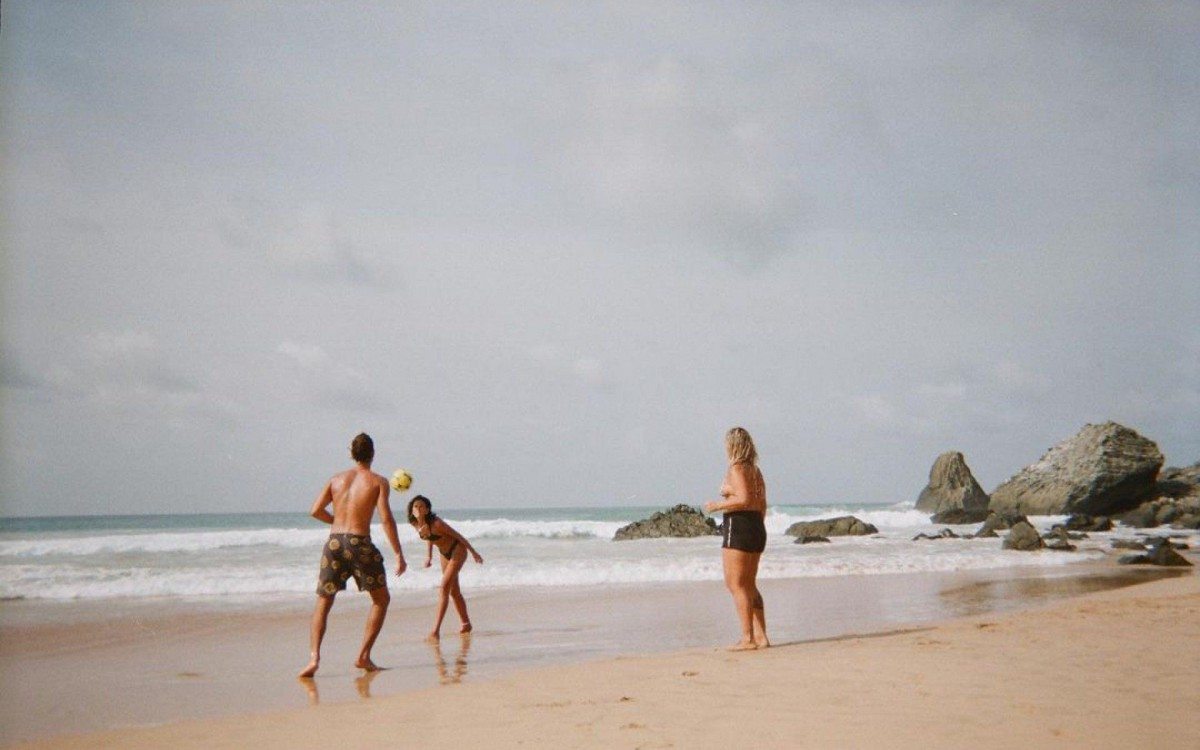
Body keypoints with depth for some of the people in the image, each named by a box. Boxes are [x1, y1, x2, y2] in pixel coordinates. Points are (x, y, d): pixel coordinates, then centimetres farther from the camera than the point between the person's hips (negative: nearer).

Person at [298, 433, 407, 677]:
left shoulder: (336, 479, 12)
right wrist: (399, 554, -8)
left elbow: (315, 511, 5)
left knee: (323, 603, 13)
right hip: (360, 544, -3)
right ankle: (363, 656, 7)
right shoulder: (378, 481, 1)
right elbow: (386, 518, -9)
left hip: (334, 542, 3)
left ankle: (315, 657, -6)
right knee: (381, 599, 15)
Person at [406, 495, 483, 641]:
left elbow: (457, 535, -19)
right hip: (445, 554, 8)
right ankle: (466, 624, 32)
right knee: (454, 592, 15)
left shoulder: (436, 523, -30)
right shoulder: (416, 524, -10)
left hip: (457, 551, -8)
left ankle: (436, 630, -22)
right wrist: (429, 555, 10)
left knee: (444, 588, -18)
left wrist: (474, 553, -12)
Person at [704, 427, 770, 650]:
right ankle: (761, 636, 14)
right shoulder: (755, 470, 15)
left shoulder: (736, 469, -11)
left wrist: (716, 505, -12)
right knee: (749, 585, 15)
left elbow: (743, 499, -23)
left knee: (736, 585, -5)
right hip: (757, 528, 9)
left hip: (738, 527, -9)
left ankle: (748, 638, -6)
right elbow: (762, 504, 17)